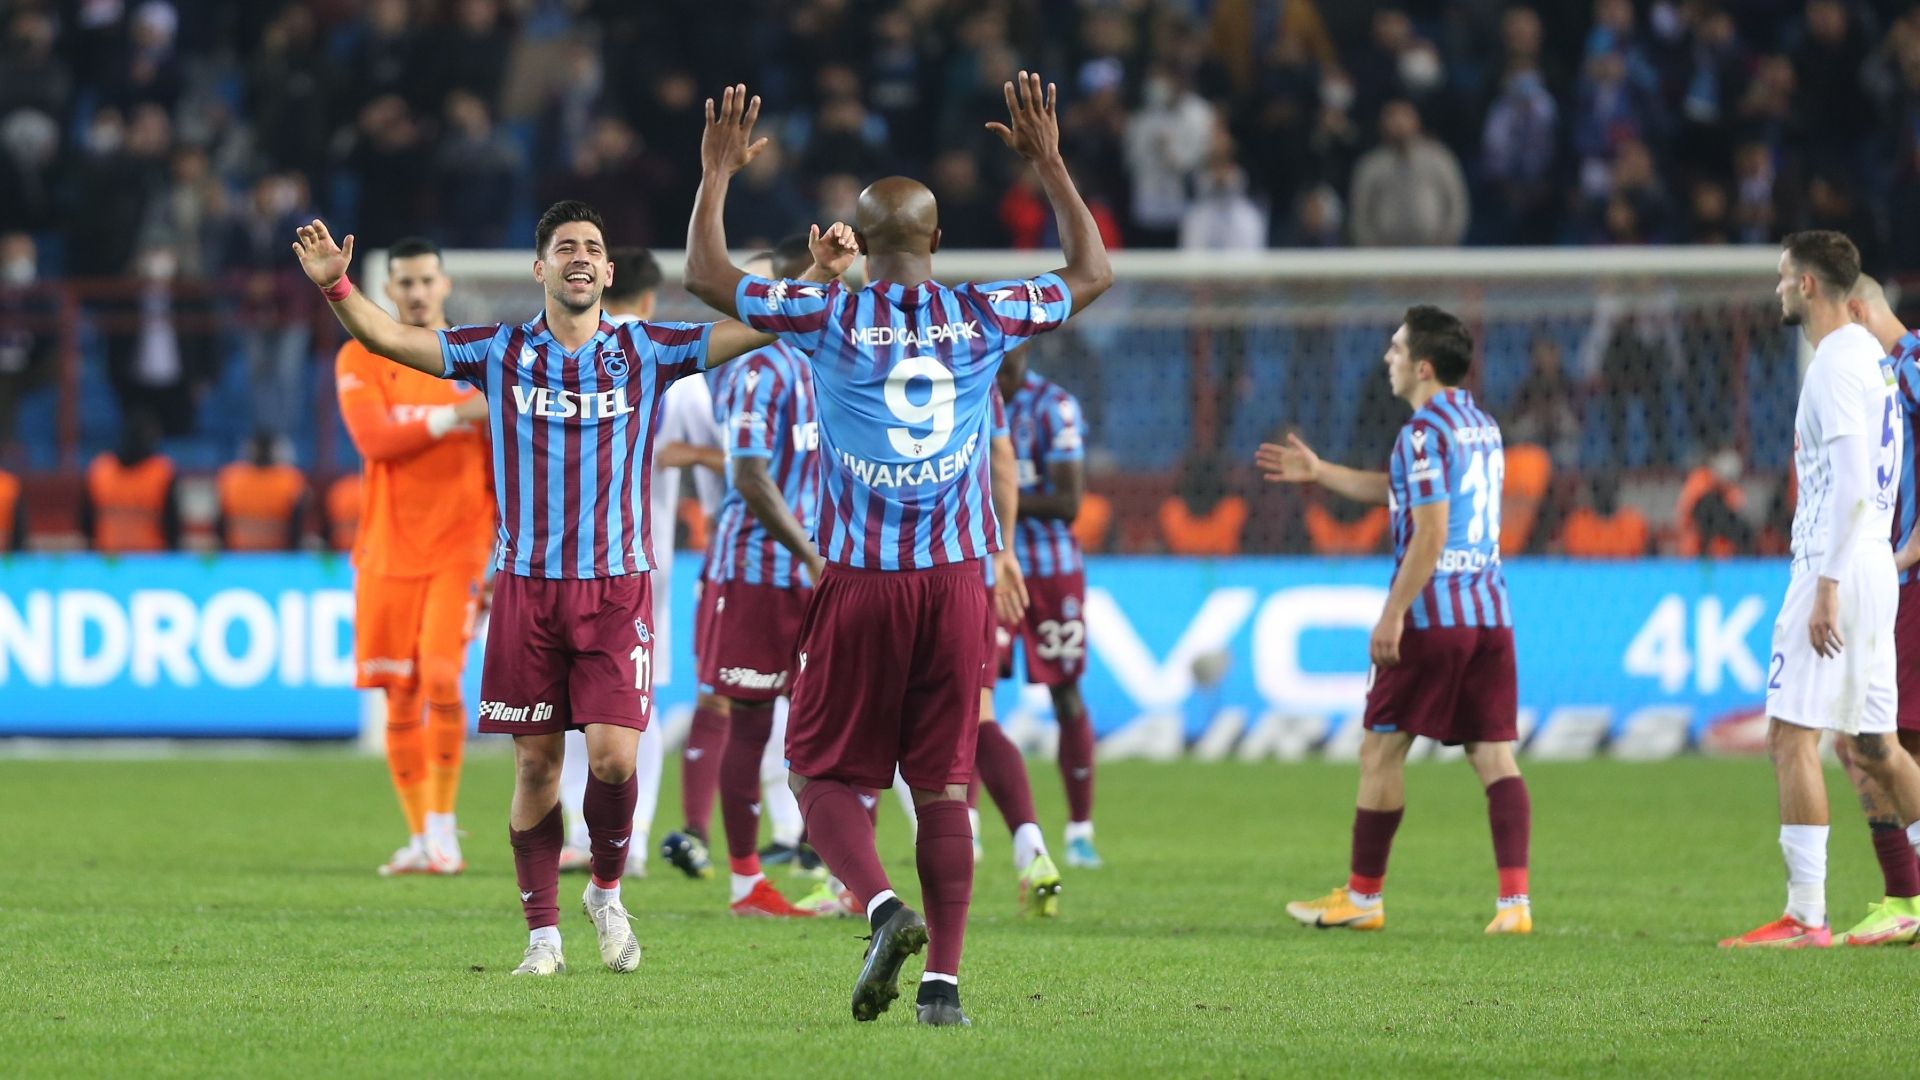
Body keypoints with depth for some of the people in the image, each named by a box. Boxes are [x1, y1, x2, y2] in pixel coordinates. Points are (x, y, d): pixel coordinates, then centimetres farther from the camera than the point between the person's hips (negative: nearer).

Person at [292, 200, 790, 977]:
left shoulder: (646, 352, 2)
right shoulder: (500, 352, 3)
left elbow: (756, 328, -2)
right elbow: (390, 337, -2)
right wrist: (335, 287, -19)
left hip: (617, 585, -1)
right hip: (526, 585, 1)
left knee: (612, 755, -11)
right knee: (536, 762, 2)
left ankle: (607, 892, 15)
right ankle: (543, 933, 11)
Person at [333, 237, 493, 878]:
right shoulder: (361, 360, 3)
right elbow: (373, 438, -13)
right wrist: (454, 416, -23)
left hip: (459, 545, -1)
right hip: (389, 549, 1)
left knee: (441, 678, -17)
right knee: (401, 699, 2)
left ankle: (444, 826, -5)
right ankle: (419, 838, 12)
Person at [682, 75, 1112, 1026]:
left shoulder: (829, 316, -5)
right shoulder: (983, 318, 2)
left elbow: (705, 276, 6)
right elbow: (1092, 274, 19)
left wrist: (717, 173, 18)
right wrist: (1048, 165, 25)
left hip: (860, 582, -2)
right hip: (955, 580, 2)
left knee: (822, 771, 8)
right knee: (944, 783, 6)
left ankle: (883, 907, -18)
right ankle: (944, 977, 0)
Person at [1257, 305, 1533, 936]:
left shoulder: (1426, 431, -11)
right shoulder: (1481, 426, 16)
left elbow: (1430, 533, -18)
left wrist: (1393, 615, -16)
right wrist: (1318, 472, 34)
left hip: (1433, 616, -8)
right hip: (1490, 613, 8)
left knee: (1381, 749, 5)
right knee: (1494, 755, 1)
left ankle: (1362, 897, 12)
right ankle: (1514, 901, -11)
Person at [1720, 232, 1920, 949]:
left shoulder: (1836, 365, -14)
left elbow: (1851, 485, -21)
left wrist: (1827, 584, -22)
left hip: (1837, 567, -10)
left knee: (1792, 737, -9)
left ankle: (1805, 917, -12)